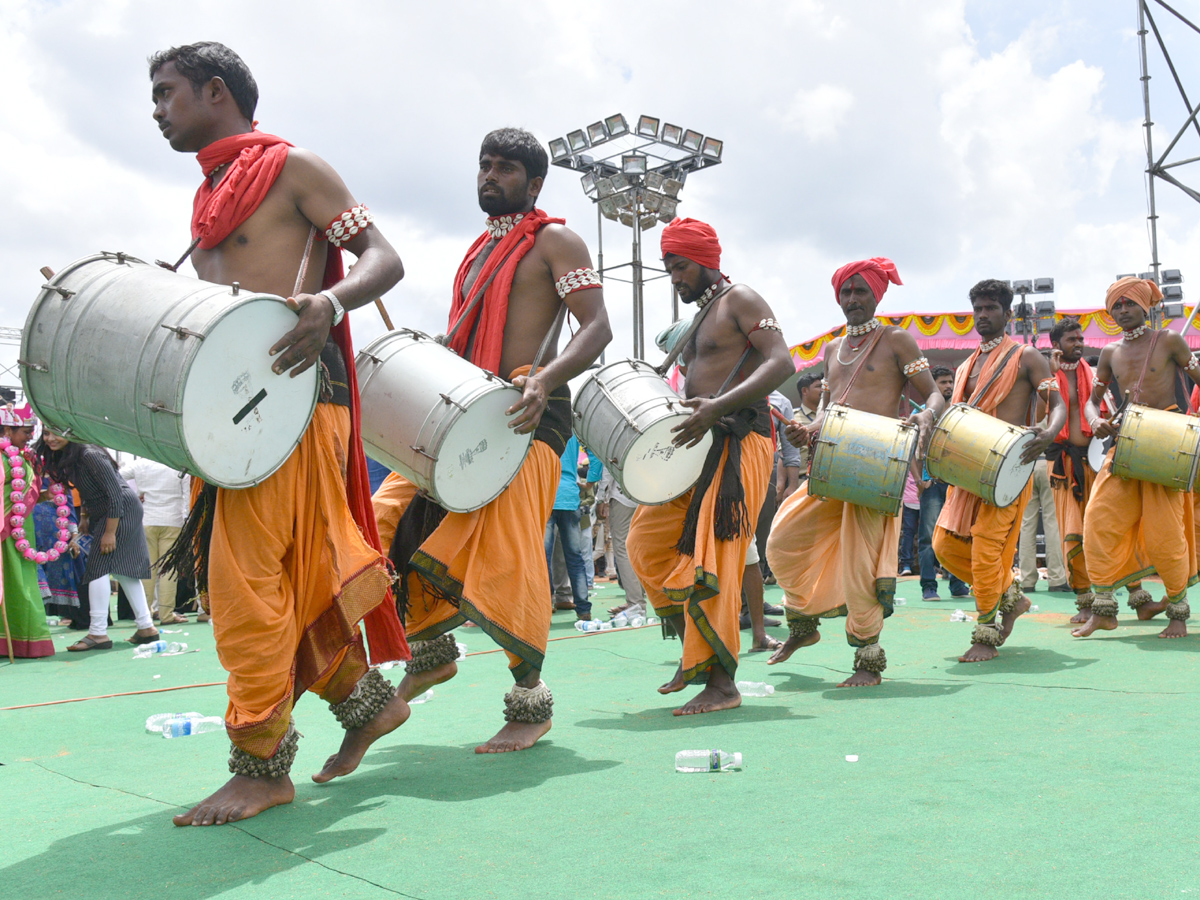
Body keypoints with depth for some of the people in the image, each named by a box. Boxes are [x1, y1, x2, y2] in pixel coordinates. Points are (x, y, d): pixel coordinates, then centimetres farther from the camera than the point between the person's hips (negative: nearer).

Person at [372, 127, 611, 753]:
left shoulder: (553, 241, -2)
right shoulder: (481, 248, 22)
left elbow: (597, 327, -13)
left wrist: (544, 379, -30)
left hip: (527, 418, -8)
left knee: (506, 561, -11)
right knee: (391, 526, 5)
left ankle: (531, 704, 6)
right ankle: (431, 650, 24)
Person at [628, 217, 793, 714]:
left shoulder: (740, 301, -4)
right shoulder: (700, 318, 24)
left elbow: (781, 362, -18)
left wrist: (718, 407, -29)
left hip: (739, 441, -10)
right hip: (702, 442, 10)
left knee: (710, 555, -13)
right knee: (648, 539, 8)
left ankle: (721, 682, -6)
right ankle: (694, 652, 17)